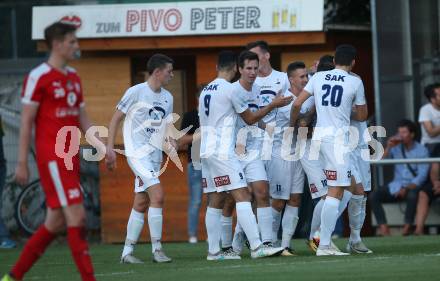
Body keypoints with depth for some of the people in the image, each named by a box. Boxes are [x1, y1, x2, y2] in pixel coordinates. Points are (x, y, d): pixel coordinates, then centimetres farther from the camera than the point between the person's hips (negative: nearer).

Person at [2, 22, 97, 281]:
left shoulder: (74, 77, 16)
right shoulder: (39, 77, -8)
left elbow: (83, 120, 19)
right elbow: (26, 121, -8)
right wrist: (22, 163, -10)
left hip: (70, 157, 8)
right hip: (51, 156, -8)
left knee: (56, 222, 9)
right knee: (76, 216, -13)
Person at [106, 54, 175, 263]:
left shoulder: (167, 97, 13)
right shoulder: (136, 92, -8)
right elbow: (116, 119, -4)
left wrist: (169, 141, 2)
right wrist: (110, 149, -9)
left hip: (155, 155, 7)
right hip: (138, 153, -7)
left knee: (141, 203, 7)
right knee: (157, 195, -19)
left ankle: (127, 252, 12)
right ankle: (156, 249, -14)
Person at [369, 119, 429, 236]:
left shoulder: (421, 151, -4)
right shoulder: (396, 147, 7)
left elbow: (422, 176, -12)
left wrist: (406, 188, -24)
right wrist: (388, 148, -14)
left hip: (413, 186, -4)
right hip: (396, 186, 4)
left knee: (412, 195, -39)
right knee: (374, 195, -20)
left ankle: (407, 226, -27)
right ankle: (383, 228, -27)